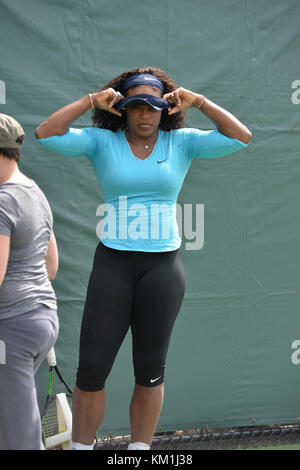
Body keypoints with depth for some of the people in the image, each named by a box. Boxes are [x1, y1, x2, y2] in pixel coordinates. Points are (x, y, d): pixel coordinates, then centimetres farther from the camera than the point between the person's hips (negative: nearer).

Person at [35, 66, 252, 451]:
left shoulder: (181, 142, 4)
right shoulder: (102, 142, 1)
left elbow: (240, 137, -3)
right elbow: (46, 134, -10)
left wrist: (199, 102, -8)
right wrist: (91, 101, -12)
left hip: (163, 265, 1)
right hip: (112, 263, -1)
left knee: (150, 371, 8)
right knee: (91, 368, -1)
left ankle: (139, 448, 20)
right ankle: (81, 447, 12)